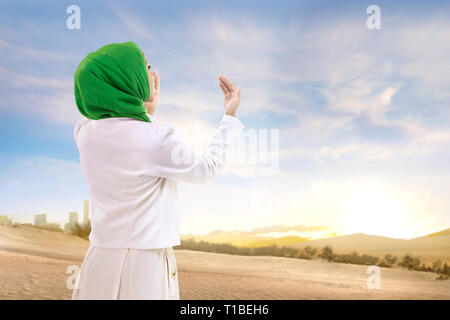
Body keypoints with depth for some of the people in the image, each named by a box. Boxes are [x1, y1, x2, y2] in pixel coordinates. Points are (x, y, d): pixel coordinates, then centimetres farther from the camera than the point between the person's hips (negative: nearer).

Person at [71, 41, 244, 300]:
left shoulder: (85, 133, -1)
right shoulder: (155, 138, -19)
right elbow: (205, 171, -1)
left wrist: (148, 110, 24)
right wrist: (230, 117, 8)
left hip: (100, 259, 6)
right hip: (145, 266, -6)